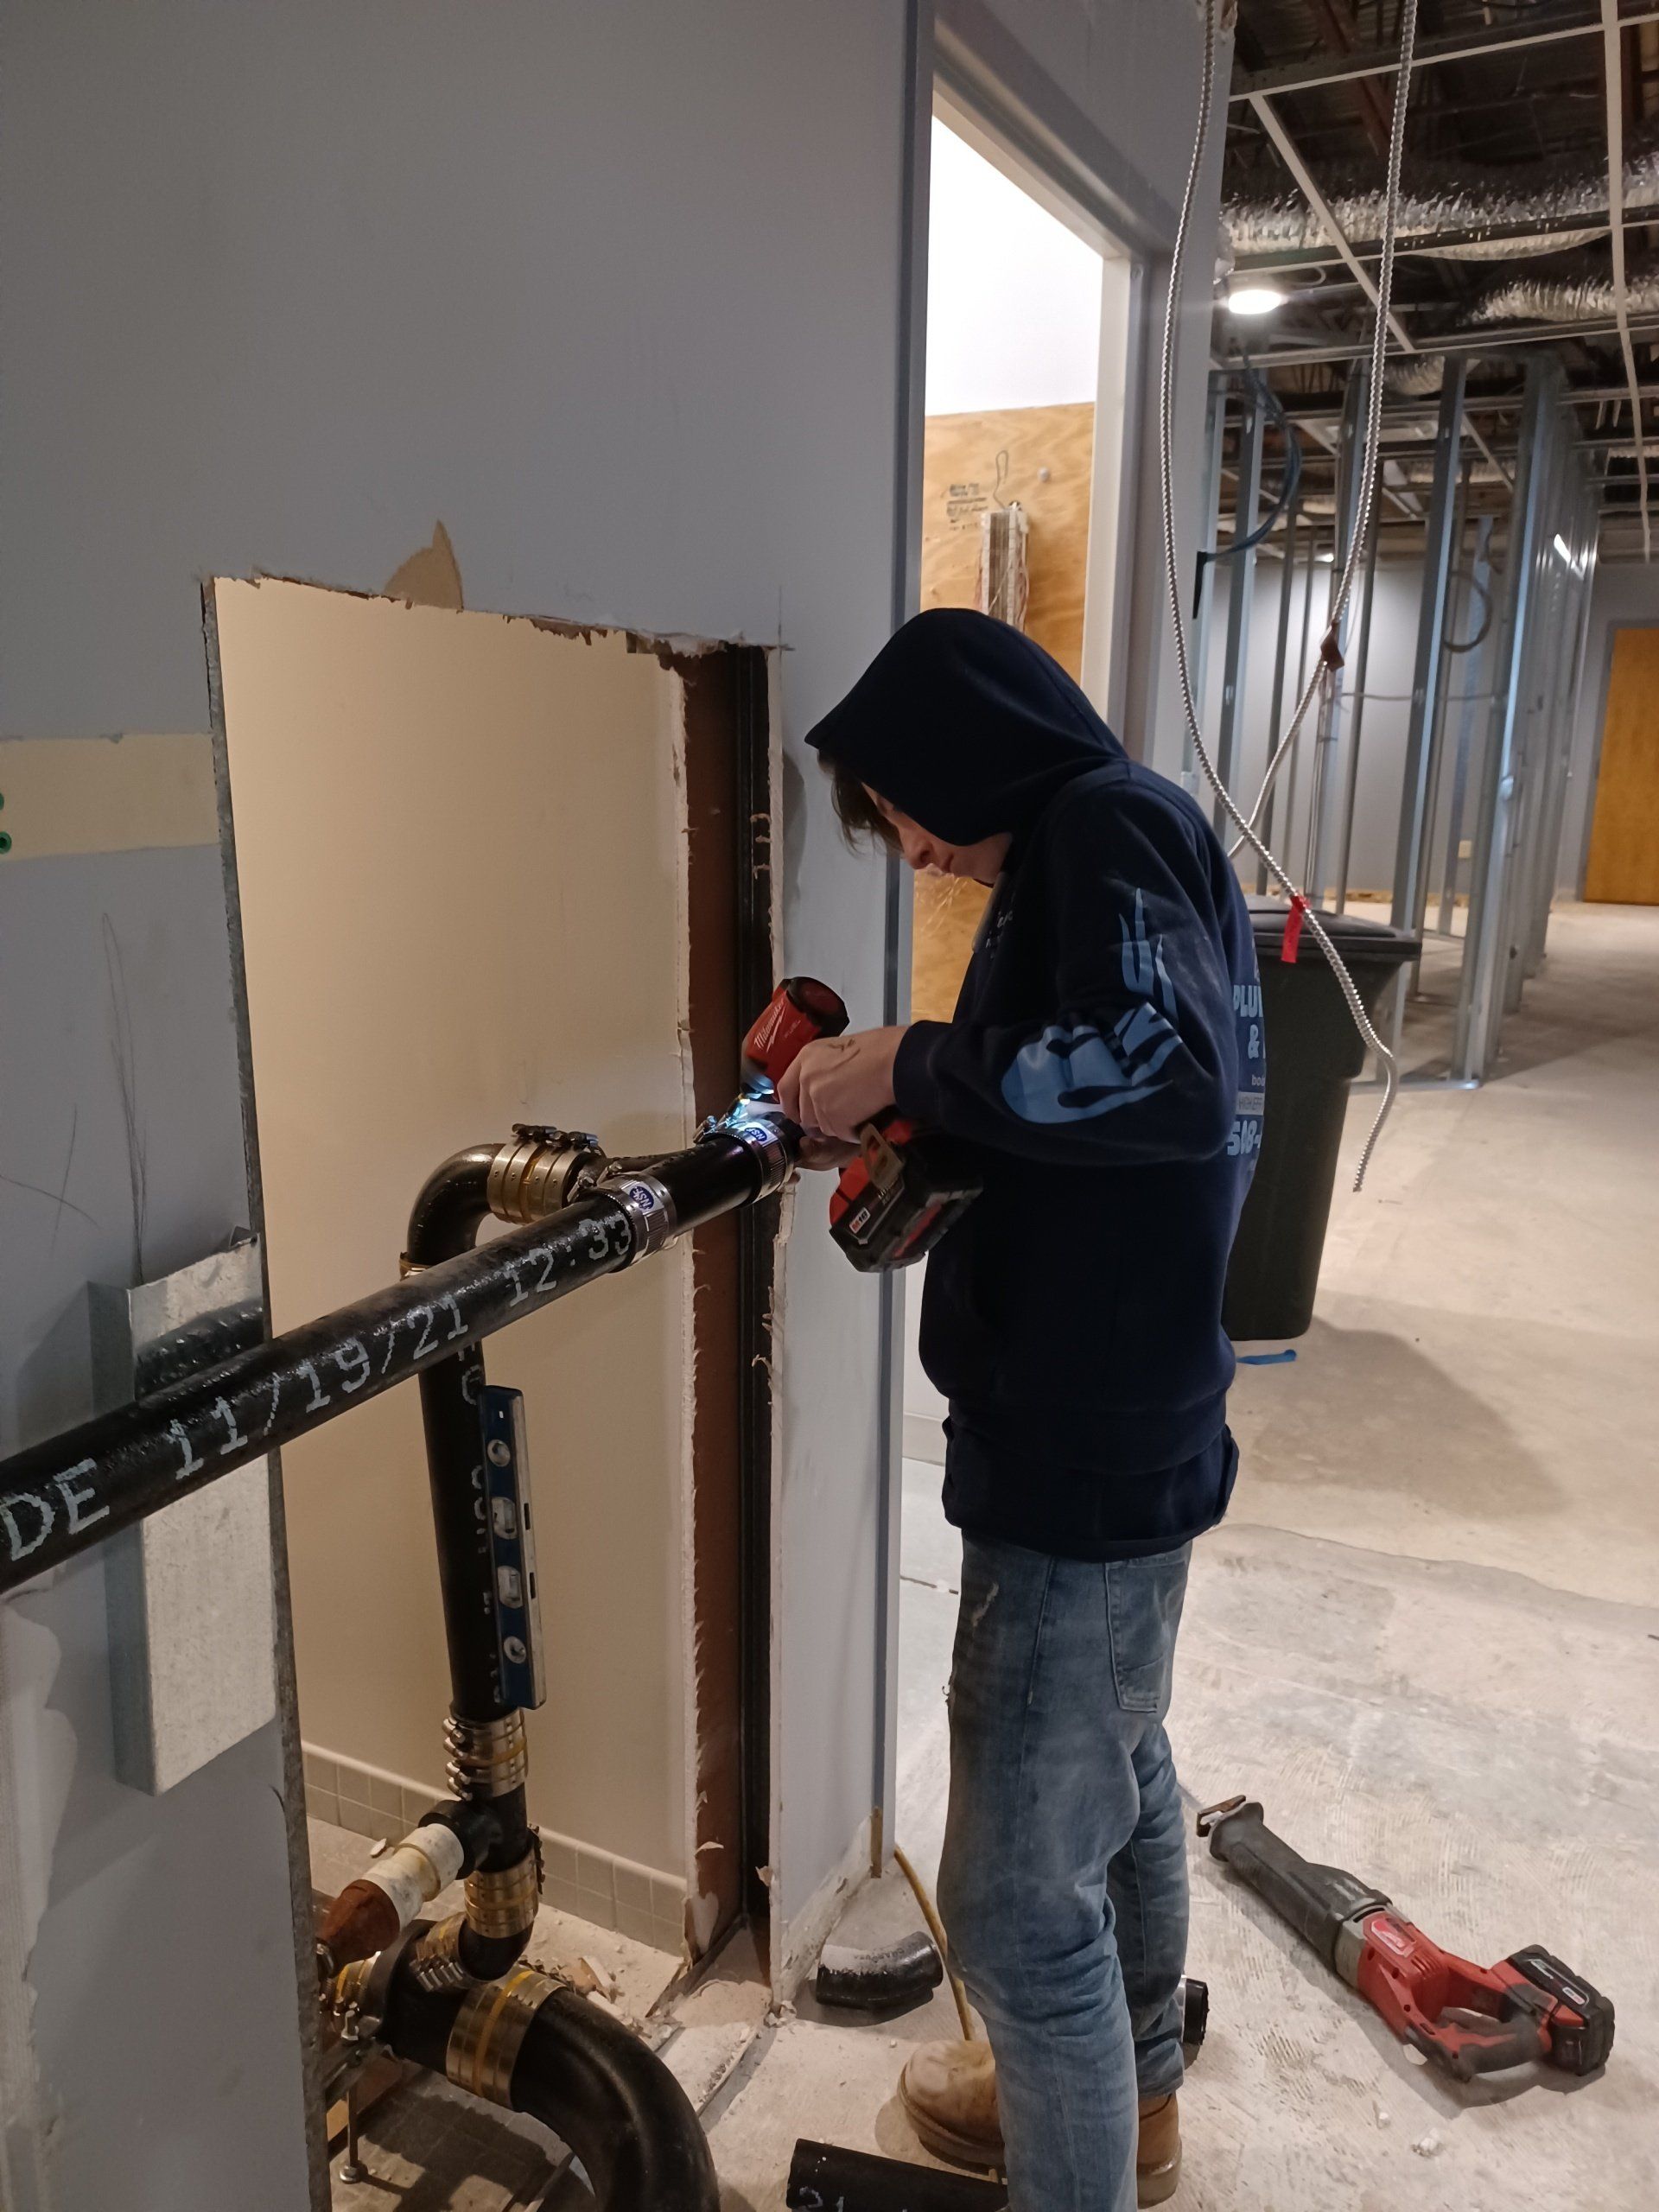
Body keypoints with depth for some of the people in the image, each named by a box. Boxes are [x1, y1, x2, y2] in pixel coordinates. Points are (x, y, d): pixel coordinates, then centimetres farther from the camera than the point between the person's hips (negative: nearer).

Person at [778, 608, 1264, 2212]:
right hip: (1128, 1426, 11)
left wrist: (910, 1066, -20)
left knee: (1020, 1895, 1)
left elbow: (1171, 1072, -29)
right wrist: (906, 1124, 3)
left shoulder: (1102, 823, -13)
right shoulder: (1122, 834, 16)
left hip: (1081, 1453, -11)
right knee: (1118, 1775, 27)